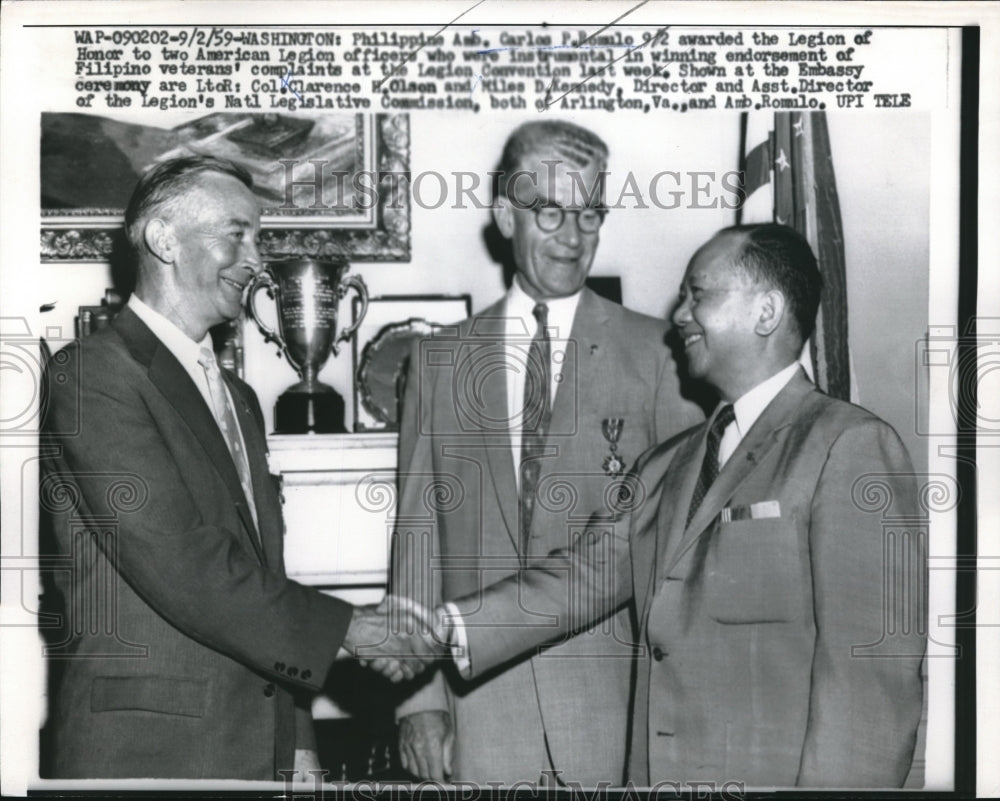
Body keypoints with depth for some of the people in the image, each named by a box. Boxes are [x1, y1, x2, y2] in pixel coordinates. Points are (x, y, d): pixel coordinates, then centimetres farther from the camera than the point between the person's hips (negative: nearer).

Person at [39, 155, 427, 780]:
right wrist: (341, 627, -12)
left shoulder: (239, 399, 18)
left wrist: (296, 741, 12)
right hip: (144, 751, -7)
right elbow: (177, 565, -18)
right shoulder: (93, 373, -10)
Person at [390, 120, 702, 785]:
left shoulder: (656, 352, 1)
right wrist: (420, 697, 2)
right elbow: (419, 533, 6)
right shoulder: (439, 359, 8)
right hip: (478, 705, 2)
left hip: (615, 703, -1)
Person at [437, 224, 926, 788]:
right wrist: (444, 632, -8)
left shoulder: (849, 445, -9)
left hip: (776, 775, -6)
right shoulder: (666, 468, 12)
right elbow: (583, 576, 4)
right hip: (657, 769, 6)